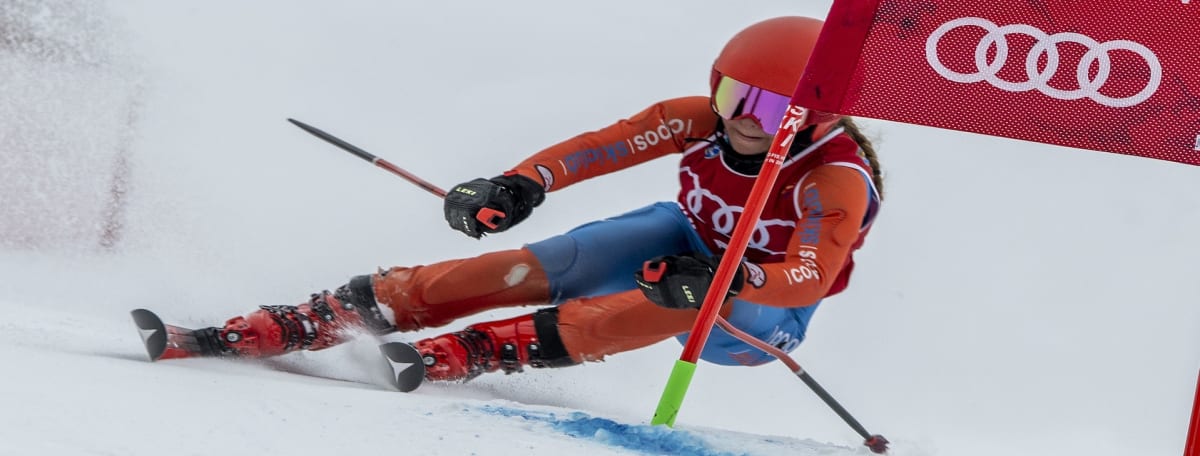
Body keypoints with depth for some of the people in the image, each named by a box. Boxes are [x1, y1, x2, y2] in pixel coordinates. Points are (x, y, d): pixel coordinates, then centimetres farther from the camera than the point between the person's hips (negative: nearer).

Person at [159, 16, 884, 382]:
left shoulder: (837, 180, -29)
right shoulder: (699, 122, -15)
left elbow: (808, 279, -38)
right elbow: (604, 146, -14)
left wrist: (720, 281, -55)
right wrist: (521, 185, -30)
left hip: (763, 314, -4)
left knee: (689, 301, -39)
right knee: (529, 269, -17)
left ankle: (474, 353, -43)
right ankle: (302, 325, -21)